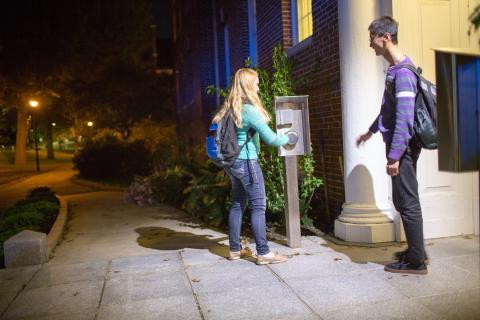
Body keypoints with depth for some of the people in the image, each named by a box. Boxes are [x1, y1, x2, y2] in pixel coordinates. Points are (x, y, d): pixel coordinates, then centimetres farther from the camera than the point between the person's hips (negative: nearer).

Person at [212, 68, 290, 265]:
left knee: (237, 204, 14)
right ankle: (263, 253, 1)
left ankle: (235, 249, 22)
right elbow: (269, 138, -16)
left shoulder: (229, 108, 10)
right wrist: (287, 139, 2)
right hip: (246, 162, -9)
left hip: (232, 162, 9)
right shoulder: (250, 110, -15)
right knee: (258, 206, -3)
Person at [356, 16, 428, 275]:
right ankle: (415, 250, 29)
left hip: (402, 147, -10)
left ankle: (416, 262, 8)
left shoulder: (402, 72, -17)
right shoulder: (394, 69, 14)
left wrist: (394, 155, -23)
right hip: (400, 145, 10)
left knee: (407, 203, -2)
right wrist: (371, 131, 35)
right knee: (403, 201, 17)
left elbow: (404, 118, -23)